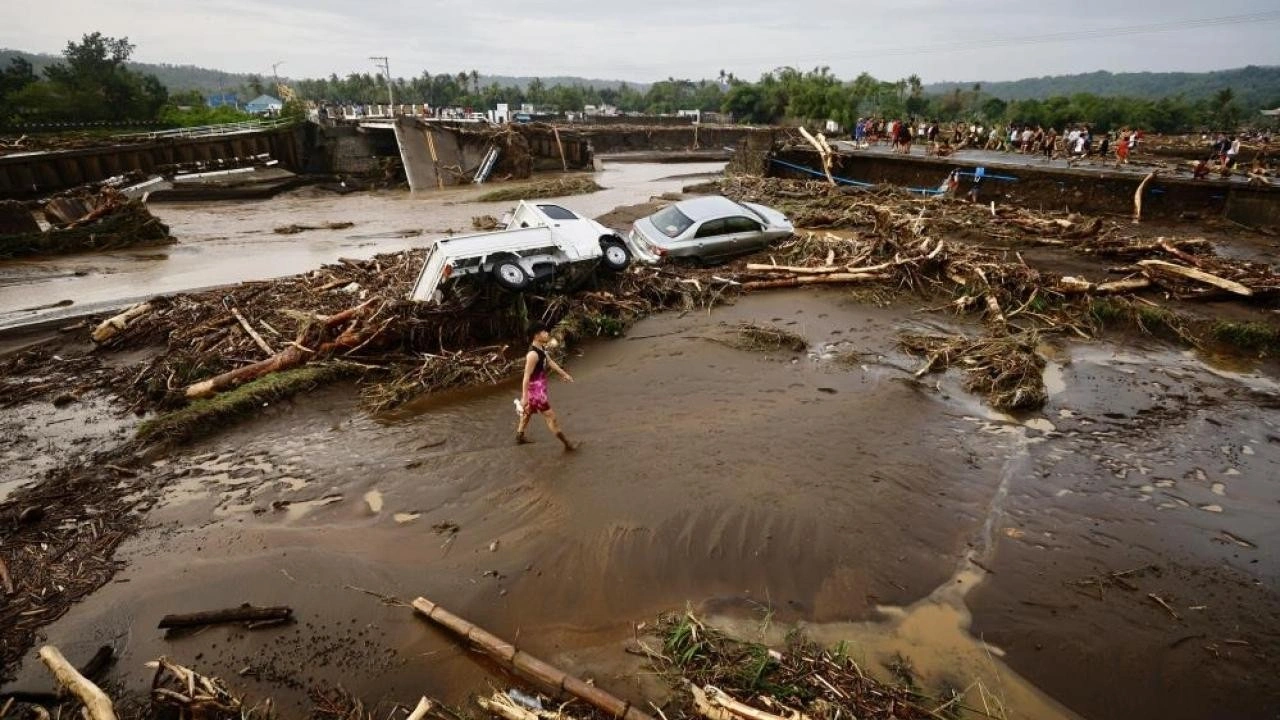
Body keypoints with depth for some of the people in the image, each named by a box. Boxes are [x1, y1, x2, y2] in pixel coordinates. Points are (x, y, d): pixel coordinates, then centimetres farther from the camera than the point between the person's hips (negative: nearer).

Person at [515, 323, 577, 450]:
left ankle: (520, 437, 43)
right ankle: (567, 444, 7)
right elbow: (527, 376, -27)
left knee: (528, 412, 25)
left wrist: (564, 374, 26)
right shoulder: (533, 354, -28)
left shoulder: (541, 349, 2)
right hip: (535, 389, -10)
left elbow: (550, 362, 17)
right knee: (551, 416, -2)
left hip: (538, 388, 10)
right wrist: (524, 397, -25)